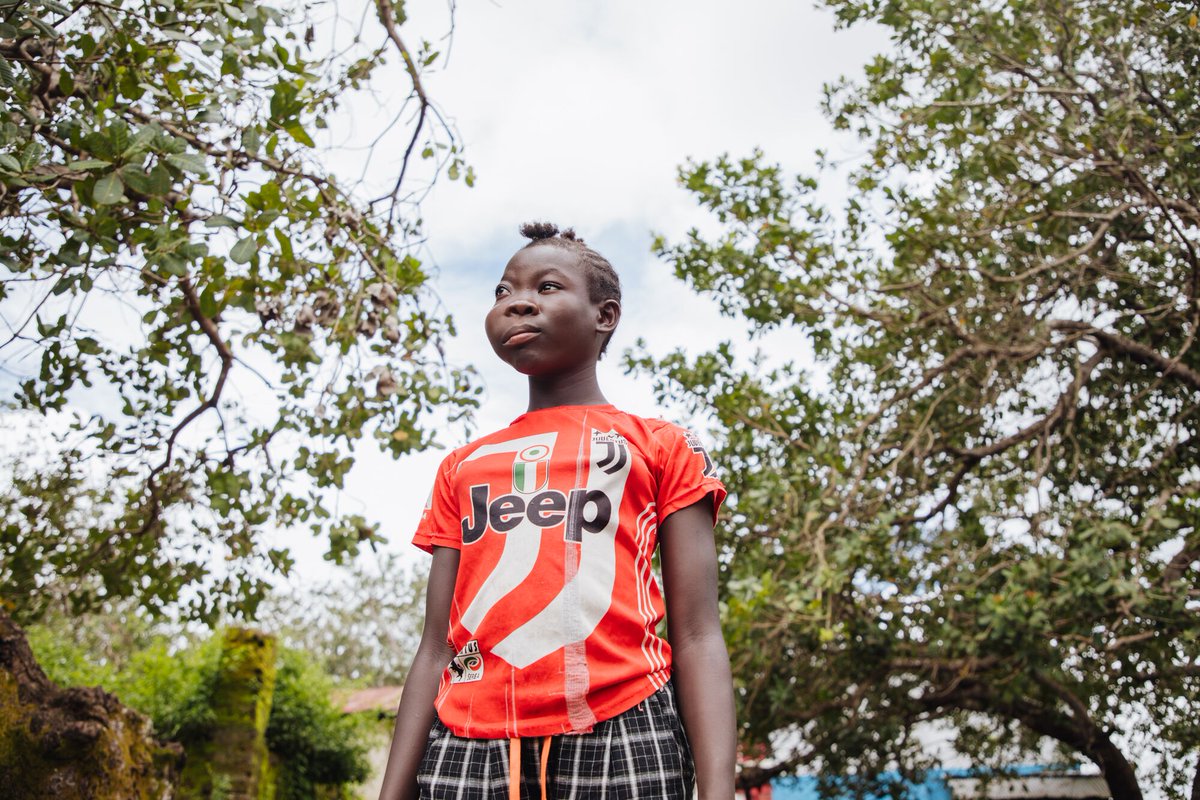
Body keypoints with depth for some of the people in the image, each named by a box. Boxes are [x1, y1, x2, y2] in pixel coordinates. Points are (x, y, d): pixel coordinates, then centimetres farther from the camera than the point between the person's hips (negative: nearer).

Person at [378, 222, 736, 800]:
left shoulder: (661, 447, 12)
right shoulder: (462, 469, 21)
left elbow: (696, 638, 2)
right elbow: (437, 650, 15)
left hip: (618, 736, -2)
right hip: (467, 744, 3)